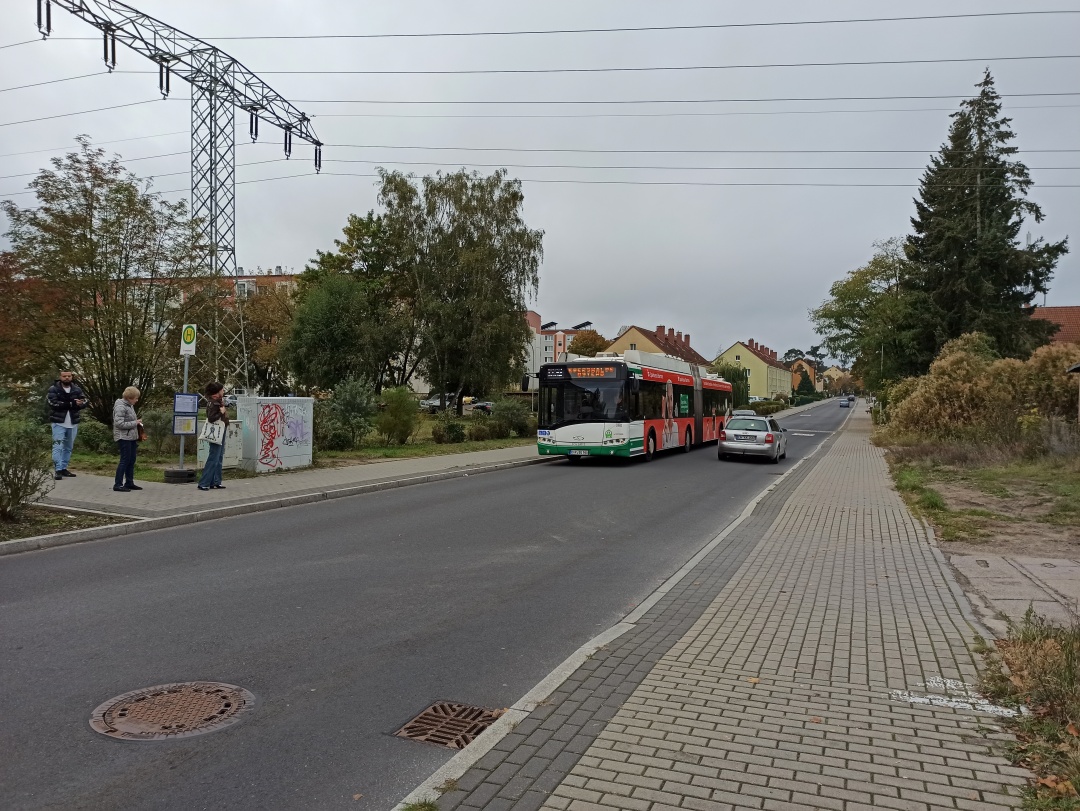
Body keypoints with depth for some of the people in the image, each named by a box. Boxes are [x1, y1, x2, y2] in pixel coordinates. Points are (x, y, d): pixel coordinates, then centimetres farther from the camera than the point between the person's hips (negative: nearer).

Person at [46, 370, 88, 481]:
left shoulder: (77, 389, 8)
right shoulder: (53, 389, -3)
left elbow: (84, 402, -2)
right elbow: (53, 403, -18)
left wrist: (77, 403, -26)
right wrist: (72, 403, -22)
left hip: (73, 423, 5)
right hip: (59, 422, -5)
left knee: (68, 447, 12)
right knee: (58, 446, -9)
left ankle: (63, 468, 21)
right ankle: (57, 470, -10)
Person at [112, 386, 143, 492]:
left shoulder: (129, 405, 12)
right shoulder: (120, 407, -15)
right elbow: (119, 423, -22)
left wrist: (137, 421, 7)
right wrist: (135, 423, -18)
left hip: (131, 437, 9)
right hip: (124, 438, -9)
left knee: (132, 460, 12)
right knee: (125, 460, -7)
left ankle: (129, 483, 21)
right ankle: (118, 485, -1)